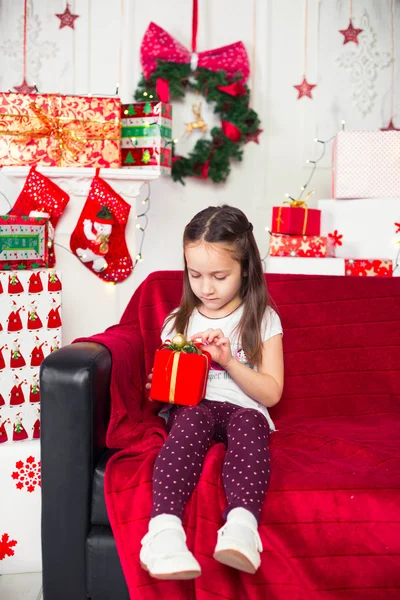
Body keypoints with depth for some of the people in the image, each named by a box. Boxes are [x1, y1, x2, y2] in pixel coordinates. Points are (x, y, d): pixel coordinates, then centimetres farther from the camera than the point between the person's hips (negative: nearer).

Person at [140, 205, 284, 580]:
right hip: (191, 408, 1)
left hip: (243, 409, -1)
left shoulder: (263, 320, 6)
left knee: (250, 420, -35)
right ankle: (165, 527, -51)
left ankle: (241, 523, -54)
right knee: (193, 416, -34)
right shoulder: (178, 321, 13)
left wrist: (229, 360, -15)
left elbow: (271, 393, 0)